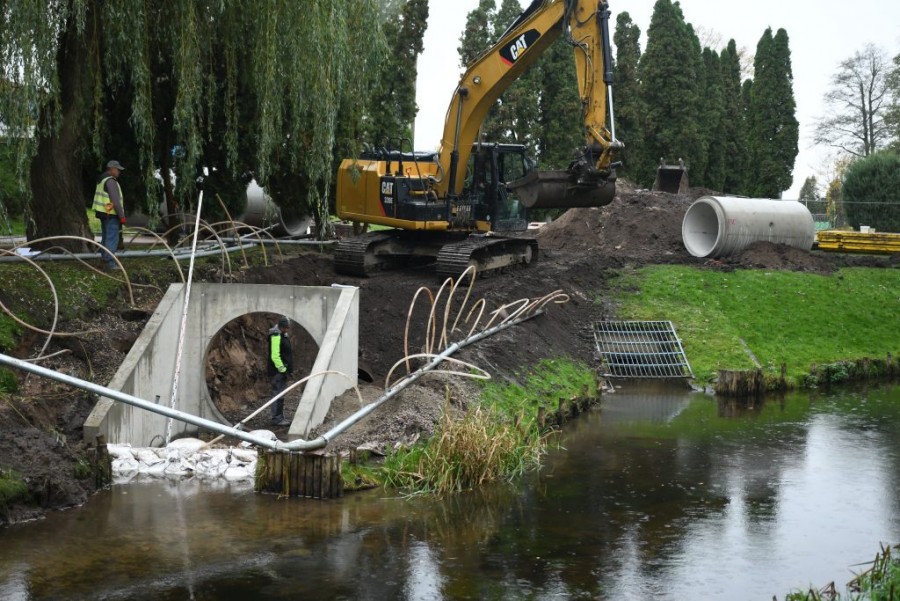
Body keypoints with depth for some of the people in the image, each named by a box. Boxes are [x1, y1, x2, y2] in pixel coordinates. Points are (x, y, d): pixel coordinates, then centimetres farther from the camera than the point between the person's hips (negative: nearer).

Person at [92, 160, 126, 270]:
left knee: (106, 237, 17)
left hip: (103, 214, 10)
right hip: (111, 214, -10)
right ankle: (110, 262, -13)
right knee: (112, 239, -10)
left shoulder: (102, 179, 17)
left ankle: (105, 257, 24)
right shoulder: (111, 181, -15)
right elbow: (115, 201, -21)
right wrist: (122, 216, -18)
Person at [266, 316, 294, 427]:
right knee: (278, 394, -8)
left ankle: (280, 418, 22)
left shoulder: (283, 335, 15)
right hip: (278, 371, -10)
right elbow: (275, 356, -23)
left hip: (282, 370, 10)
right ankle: (276, 419, -6)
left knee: (280, 394, 15)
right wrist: (282, 369, -21)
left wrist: (286, 369, 22)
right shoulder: (276, 336, -17)